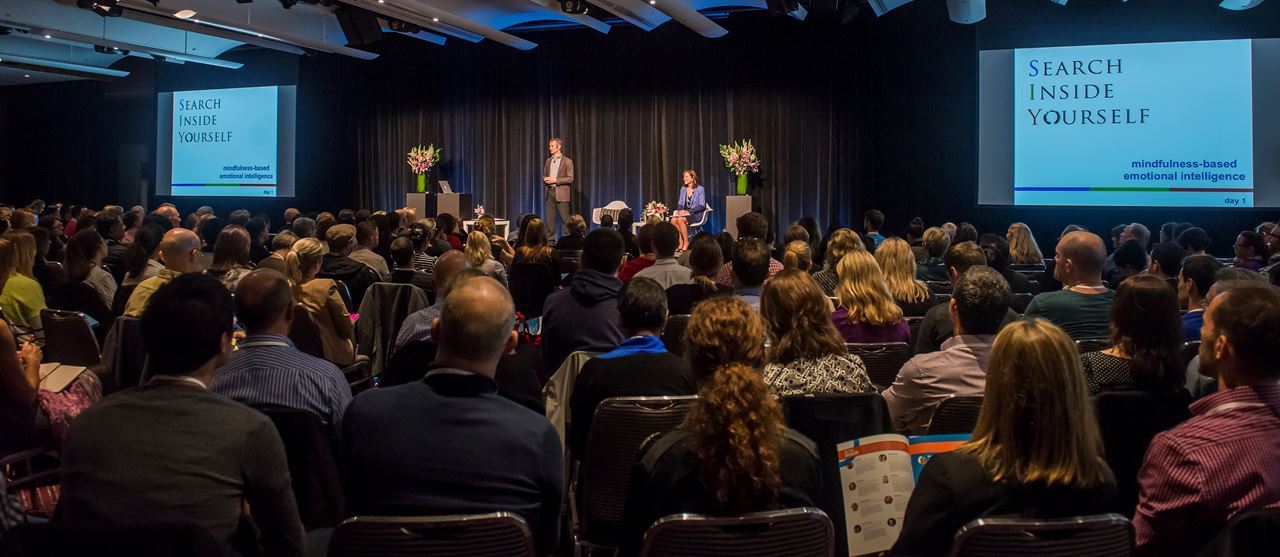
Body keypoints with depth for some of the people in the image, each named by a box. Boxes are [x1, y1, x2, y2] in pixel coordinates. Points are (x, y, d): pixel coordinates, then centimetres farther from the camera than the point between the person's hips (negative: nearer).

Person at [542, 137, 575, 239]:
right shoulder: (548, 161, 15)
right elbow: (544, 175, 22)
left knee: (565, 219, -4)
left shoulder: (567, 161, -2)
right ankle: (550, 240, 10)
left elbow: (570, 178, -7)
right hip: (549, 193, 5)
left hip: (561, 193, -5)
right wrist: (545, 179, -2)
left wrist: (555, 180, -15)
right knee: (549, 218, 4)